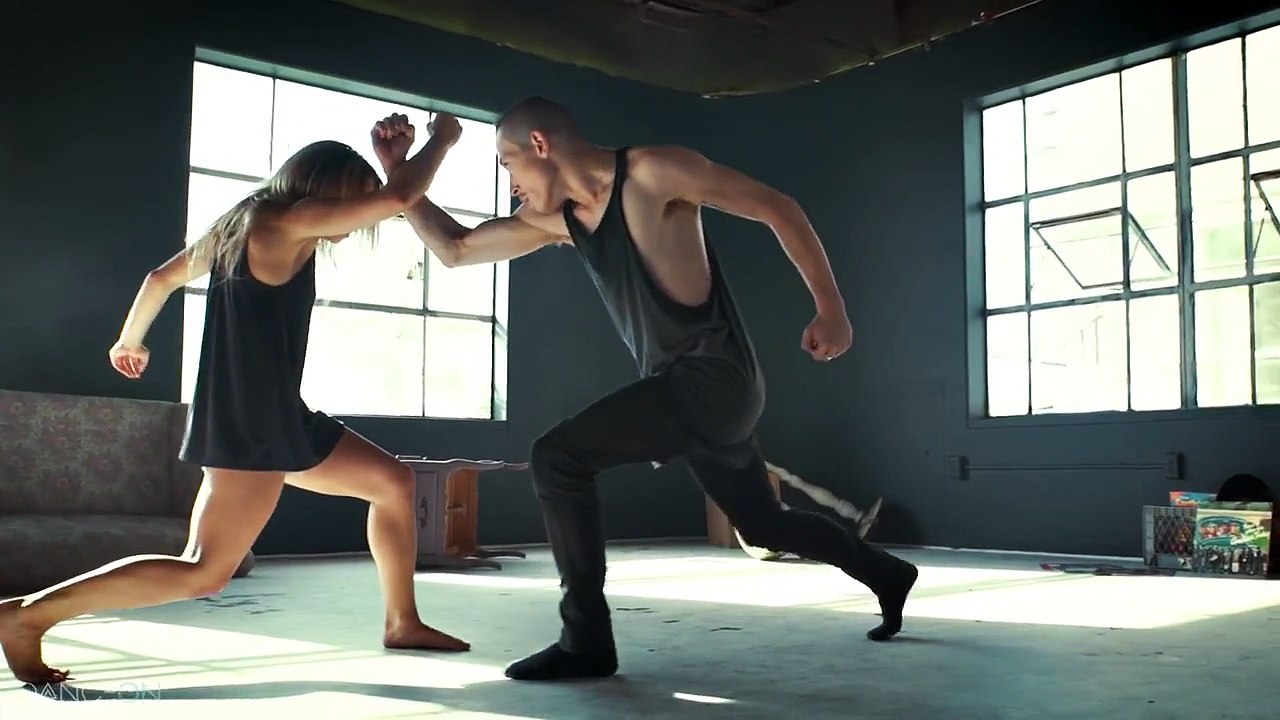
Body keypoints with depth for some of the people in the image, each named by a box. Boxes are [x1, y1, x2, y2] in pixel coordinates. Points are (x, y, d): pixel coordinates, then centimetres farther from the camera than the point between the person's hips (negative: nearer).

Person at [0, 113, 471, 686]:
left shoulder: (248, 226, 15)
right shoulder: (283, 221, -12)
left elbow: (163, 277, 27)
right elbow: (397, 199, -18)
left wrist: (130, 340, 41)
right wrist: (442, 140, -2)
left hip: (278, 417, 11)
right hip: (250, 424, -11)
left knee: (393, 481, 13)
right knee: (204, 572, -14)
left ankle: (402, 623, 19)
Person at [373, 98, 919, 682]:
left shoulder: (653, 171, -13)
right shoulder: (555, 218, 10)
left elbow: (778, 209, -9)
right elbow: (454, 249, 15)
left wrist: (831, 310, -12)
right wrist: (396, 172, 6)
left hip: (714, 378, -9)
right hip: (681, 388, 9)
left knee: (555, 458, -16)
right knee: (762, 523, 22)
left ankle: (586, 639, -9)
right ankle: (887, 574, 43)